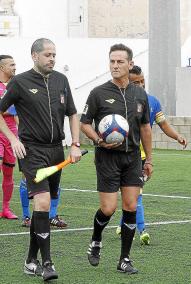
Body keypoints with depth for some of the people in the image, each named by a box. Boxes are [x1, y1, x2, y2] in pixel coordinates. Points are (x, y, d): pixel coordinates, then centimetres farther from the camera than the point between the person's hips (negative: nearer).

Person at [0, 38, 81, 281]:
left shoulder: (61, 80, 12)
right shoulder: (20, 82, -4)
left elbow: (72, 114, 18)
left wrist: (75, 145, 7)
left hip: (56, 151, 6)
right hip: (32, 151, -6)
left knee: (43, 207, 10)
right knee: (42, 203, -18)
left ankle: (31, 261, 20)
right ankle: (46, 264, -17)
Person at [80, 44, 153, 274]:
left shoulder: (140, 95, 7)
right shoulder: (99, 93, -5)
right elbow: (84, 123, 0)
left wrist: (149, 159, 15)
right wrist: (99, 140, -18)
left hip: (132, 156, 4)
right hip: (107, 157, -3)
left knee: (131, 207, -1)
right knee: (108, 208, -7)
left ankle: (124, 259, 8)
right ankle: (95, 241, 24)